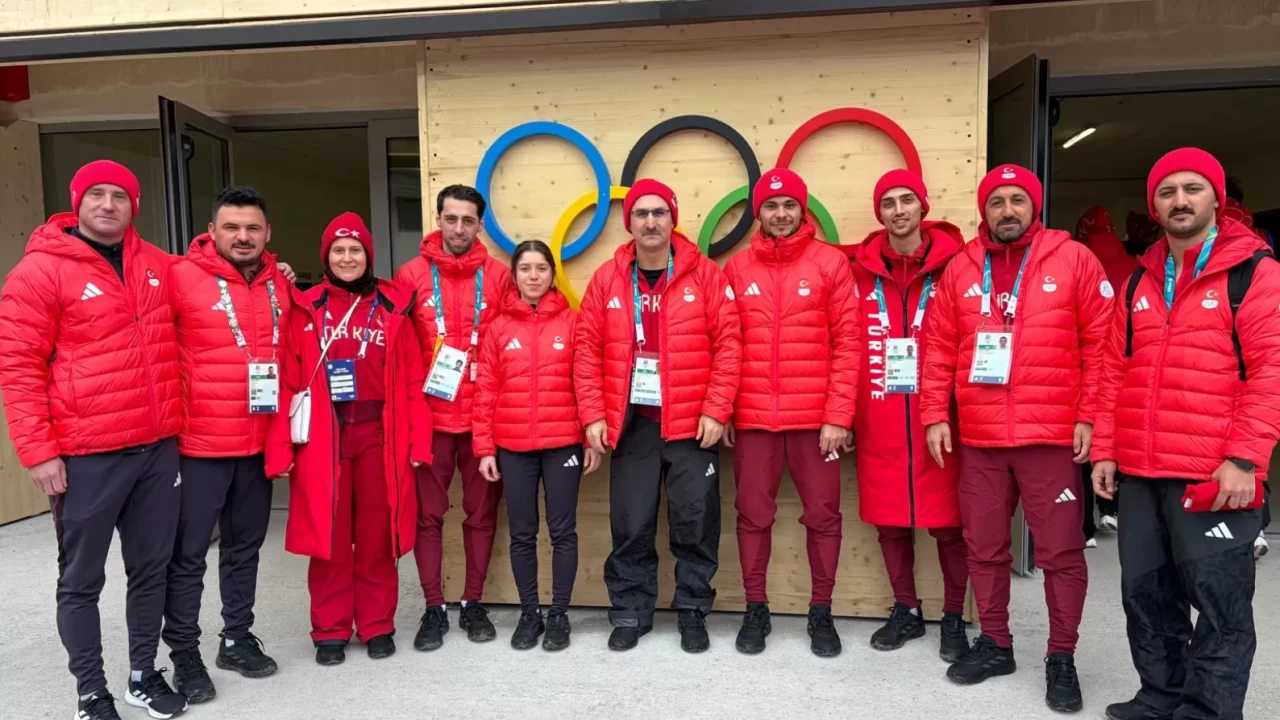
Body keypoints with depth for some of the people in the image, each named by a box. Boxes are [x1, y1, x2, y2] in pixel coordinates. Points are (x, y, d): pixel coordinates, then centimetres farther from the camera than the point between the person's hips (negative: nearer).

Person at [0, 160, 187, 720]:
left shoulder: (157, 265, 8)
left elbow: (176, 343, 22)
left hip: (158, 447, 5)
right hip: (86, 456, -4)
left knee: (151, 568, 14)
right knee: (82, 580, 9)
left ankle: (144, 675, 29)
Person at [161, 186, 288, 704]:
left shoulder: (279, 284, 7)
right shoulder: (181, 278, -10)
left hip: (260, 443, 5)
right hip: (198, 443, -5)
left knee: (245, 545, 16)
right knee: (188, 553, 5)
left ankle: (237, 638, 31)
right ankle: (184, 653, 21)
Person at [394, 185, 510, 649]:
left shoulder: (498, 276, 2)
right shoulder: (411, 275, 1)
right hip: (429, 415, 0)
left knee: (481, 511, 9)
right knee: (428, 513, 6)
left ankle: (473, 604, 24)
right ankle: (434, 608, 20)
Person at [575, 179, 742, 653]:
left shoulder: (704, 275, -1)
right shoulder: (607, 280, 4)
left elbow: (728, 344, -4)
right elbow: (587, 351, 3)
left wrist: (716, 410, -10)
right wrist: (594, 416, -4)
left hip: (692, 423, -1)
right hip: (631, 422, 2)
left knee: (695, 522, 7)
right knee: (630, 525, 8)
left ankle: (693, 613, 24)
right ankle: (629, 614, 25)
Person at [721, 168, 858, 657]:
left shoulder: (830, 263, 0)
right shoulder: (737, 269, 6)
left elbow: (847, 344, -3)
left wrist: (839, 415, -8)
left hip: (816, 417, -1)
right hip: (752, 418, 2)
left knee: (823, 515, 7)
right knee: (753, 515, 9)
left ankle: (821, 612, 24)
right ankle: (756, 609, 24)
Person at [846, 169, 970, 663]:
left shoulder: (953, 266, -1)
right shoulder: (860, 271, 4)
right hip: (878, 421, 2)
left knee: (947, 519, 6)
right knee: (889, 518, 11)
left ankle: (954, 618, 24)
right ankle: (906, 610, 29)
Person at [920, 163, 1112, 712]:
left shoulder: (1073, 260, 1)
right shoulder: (961, 268, 8)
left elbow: (1100, 343, -2)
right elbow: (940, 348, 8)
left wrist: (1089, 416, -8)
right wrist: (935, 414, 2)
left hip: (1051, 435, -3)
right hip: (978, 438, 3)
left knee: (1060, 550, 5)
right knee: (984, 547, 12)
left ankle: (1062, 658, 22)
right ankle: (994, 644, 29)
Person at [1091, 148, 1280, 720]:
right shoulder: (1140, 282, 14)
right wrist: (1105, 450, 8)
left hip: (1214, 477, -5)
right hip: (1139, 474, 6)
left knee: (1220, 605, 3)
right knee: (1145, 593, 14)